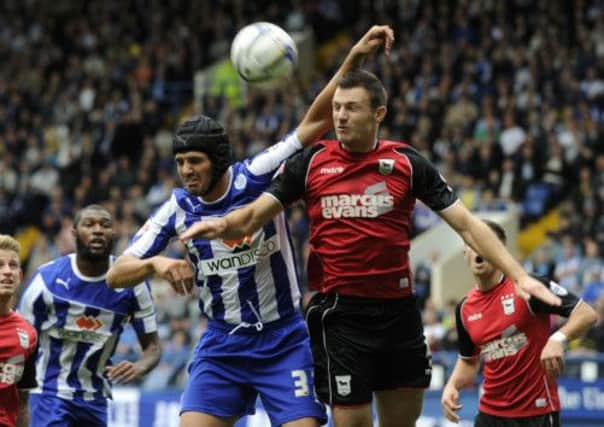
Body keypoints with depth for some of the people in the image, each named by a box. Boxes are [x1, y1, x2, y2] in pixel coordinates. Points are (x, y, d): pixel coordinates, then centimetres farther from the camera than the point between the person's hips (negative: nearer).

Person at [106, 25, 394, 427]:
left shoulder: (257, 177, -9)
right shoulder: (177, 209, -2)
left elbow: (315, 122, -15)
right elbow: (116, 274, -4)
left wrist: (354, 58, -26)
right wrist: (155, 263, -26)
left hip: (284, 343, -2)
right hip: (222, 345, 2)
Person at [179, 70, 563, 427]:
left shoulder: (407, 162, 1)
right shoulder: (311, 163, 1)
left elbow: (466, 224, 1)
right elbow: (253, 216, 2)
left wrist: (519, 276, -7)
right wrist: (222, 225, -21)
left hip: (399, 311, 2)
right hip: (340, 313, -2)